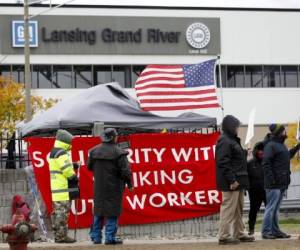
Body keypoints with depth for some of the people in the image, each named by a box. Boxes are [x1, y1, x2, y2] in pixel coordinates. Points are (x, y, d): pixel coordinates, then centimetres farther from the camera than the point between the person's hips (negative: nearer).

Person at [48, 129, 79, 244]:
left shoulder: (53, 153, 18)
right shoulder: (62, 154, -15)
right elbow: (68, 171, -19)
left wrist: (73, 165, 11)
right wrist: (75, 178, -2)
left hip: (56, 189, 10)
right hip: (64, 189, -10)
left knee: (57, 212, 12)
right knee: (63, 213, -8)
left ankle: (58, 235, 16)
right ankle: (62, 236, -8)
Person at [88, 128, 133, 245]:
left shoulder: (94, 151, 2)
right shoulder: (118, 152, -14)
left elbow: (90, 166, 12)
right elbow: (125, 171, -14)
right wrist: (129, 184, -2)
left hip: (99, 187, 5)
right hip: (113, 187, -5)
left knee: (98, 211, 13)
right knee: (112, 212, 0)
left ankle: (96, 237, 16)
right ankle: (110, 237, -1)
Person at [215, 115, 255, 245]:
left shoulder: (232, 140, 18)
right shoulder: (224, 141, -15)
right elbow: (223, 162, -22)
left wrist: (245, 152, 12)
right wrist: (232, 180, -24)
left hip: (237, 182, 11)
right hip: (231, 182, -11)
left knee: (238, 210, 16)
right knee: (228, 208, -8)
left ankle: (239, 234, 23)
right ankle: (224, 236, -5)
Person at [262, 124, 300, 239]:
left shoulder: (281, 145, 17)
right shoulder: (270, 145, -12)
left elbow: (287, 156, 34)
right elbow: (266, 163, -18)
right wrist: (271, 178, -24)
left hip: (282, 183, 9)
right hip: (274, 183, -9)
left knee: (276, 208, 13)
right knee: (271, 208, -6)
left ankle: (275, 231, 17)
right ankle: (266, 232, -3)